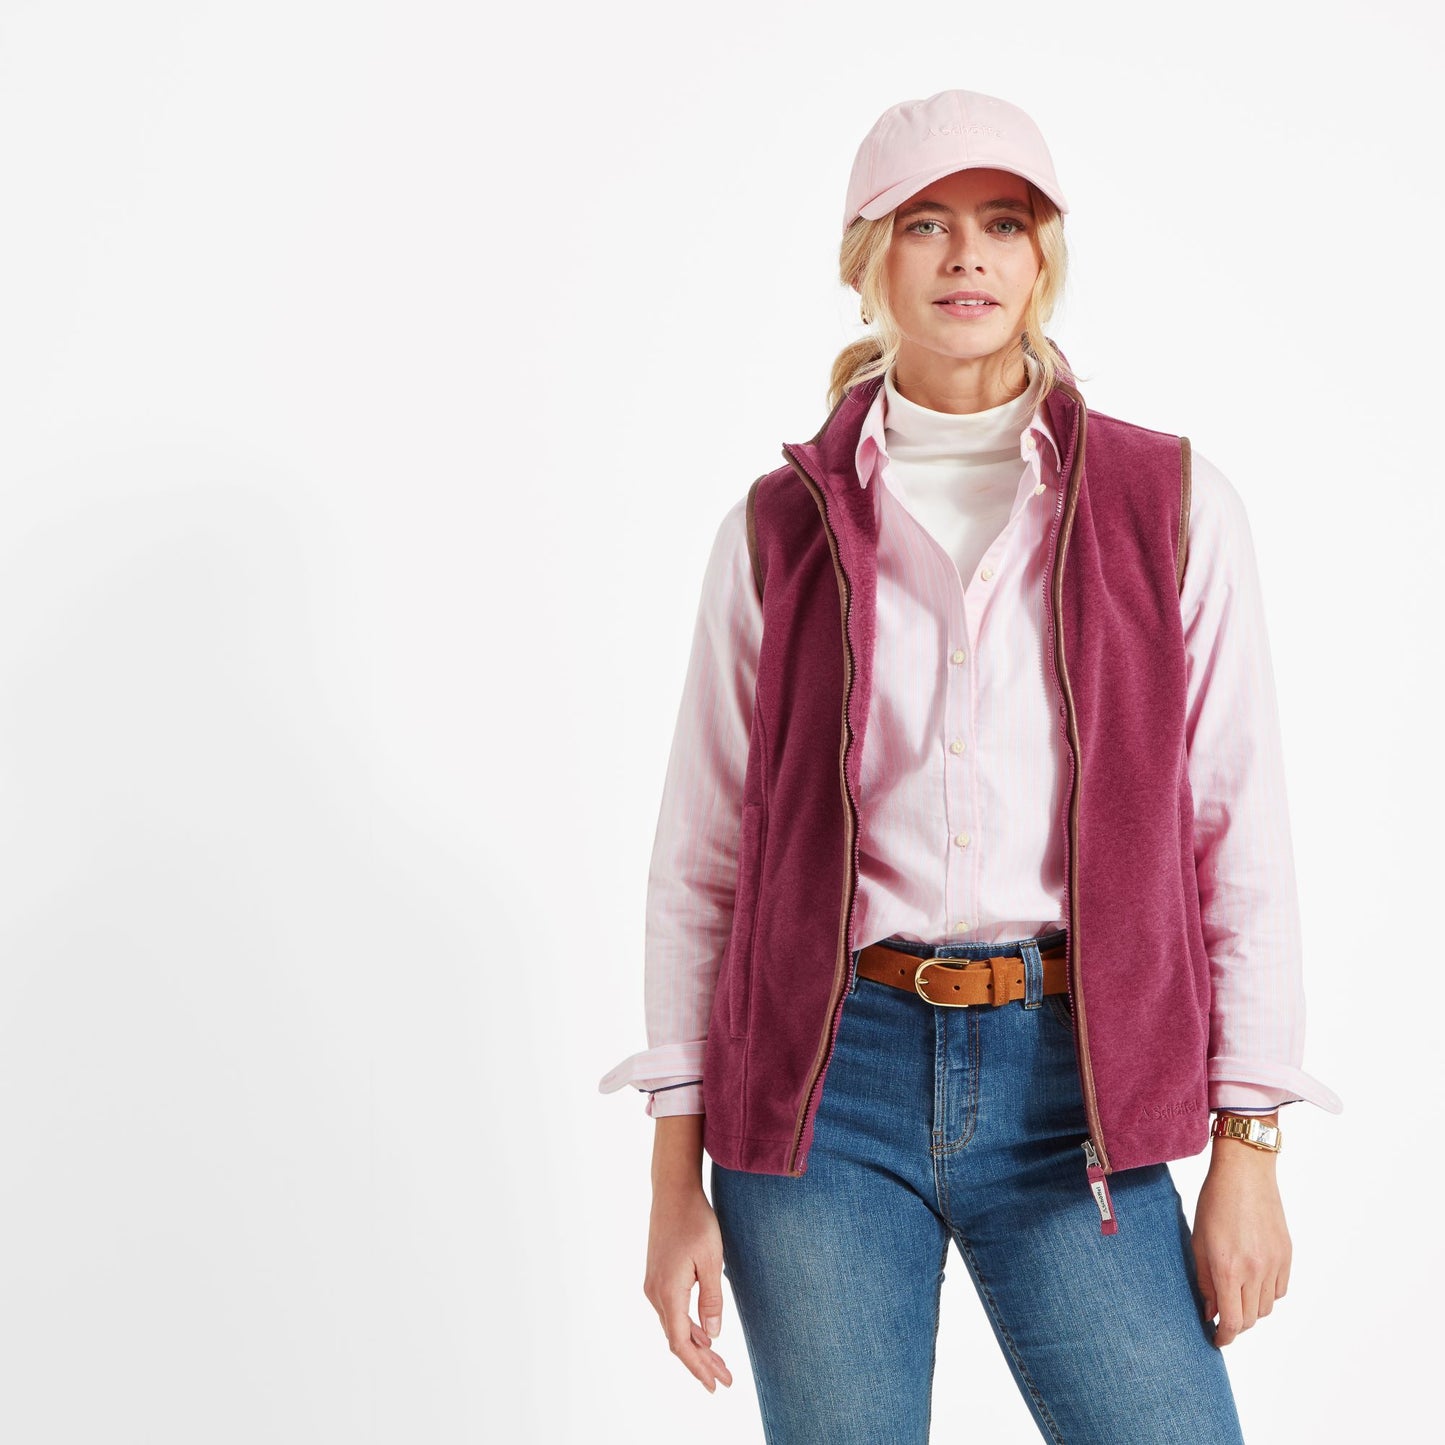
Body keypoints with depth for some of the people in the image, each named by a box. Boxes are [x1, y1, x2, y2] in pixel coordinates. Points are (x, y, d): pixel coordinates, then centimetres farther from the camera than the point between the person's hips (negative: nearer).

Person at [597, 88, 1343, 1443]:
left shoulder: (1171, 506, 2)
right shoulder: (780, 528, 3)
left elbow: (1240, 837, 2)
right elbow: (699, 857, 5)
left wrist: (1247, 1152, -2)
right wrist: (675, 1177, 3)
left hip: (1067, 1081, 0)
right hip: (821, 1085, 1)